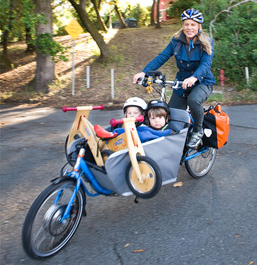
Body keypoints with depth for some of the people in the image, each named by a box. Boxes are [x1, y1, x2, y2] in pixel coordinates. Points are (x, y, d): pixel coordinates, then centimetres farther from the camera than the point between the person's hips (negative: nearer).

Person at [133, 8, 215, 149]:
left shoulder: (207, 42, -11)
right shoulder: (176, 41, -2)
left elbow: (206, 63, -26)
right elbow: (162, 57, -10)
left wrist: (194, 77, -48)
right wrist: (144, 72, -26)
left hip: (202, 82, -3)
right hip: (181, 82, 4)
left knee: (193, 100, -36)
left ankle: (198, 131, -9)